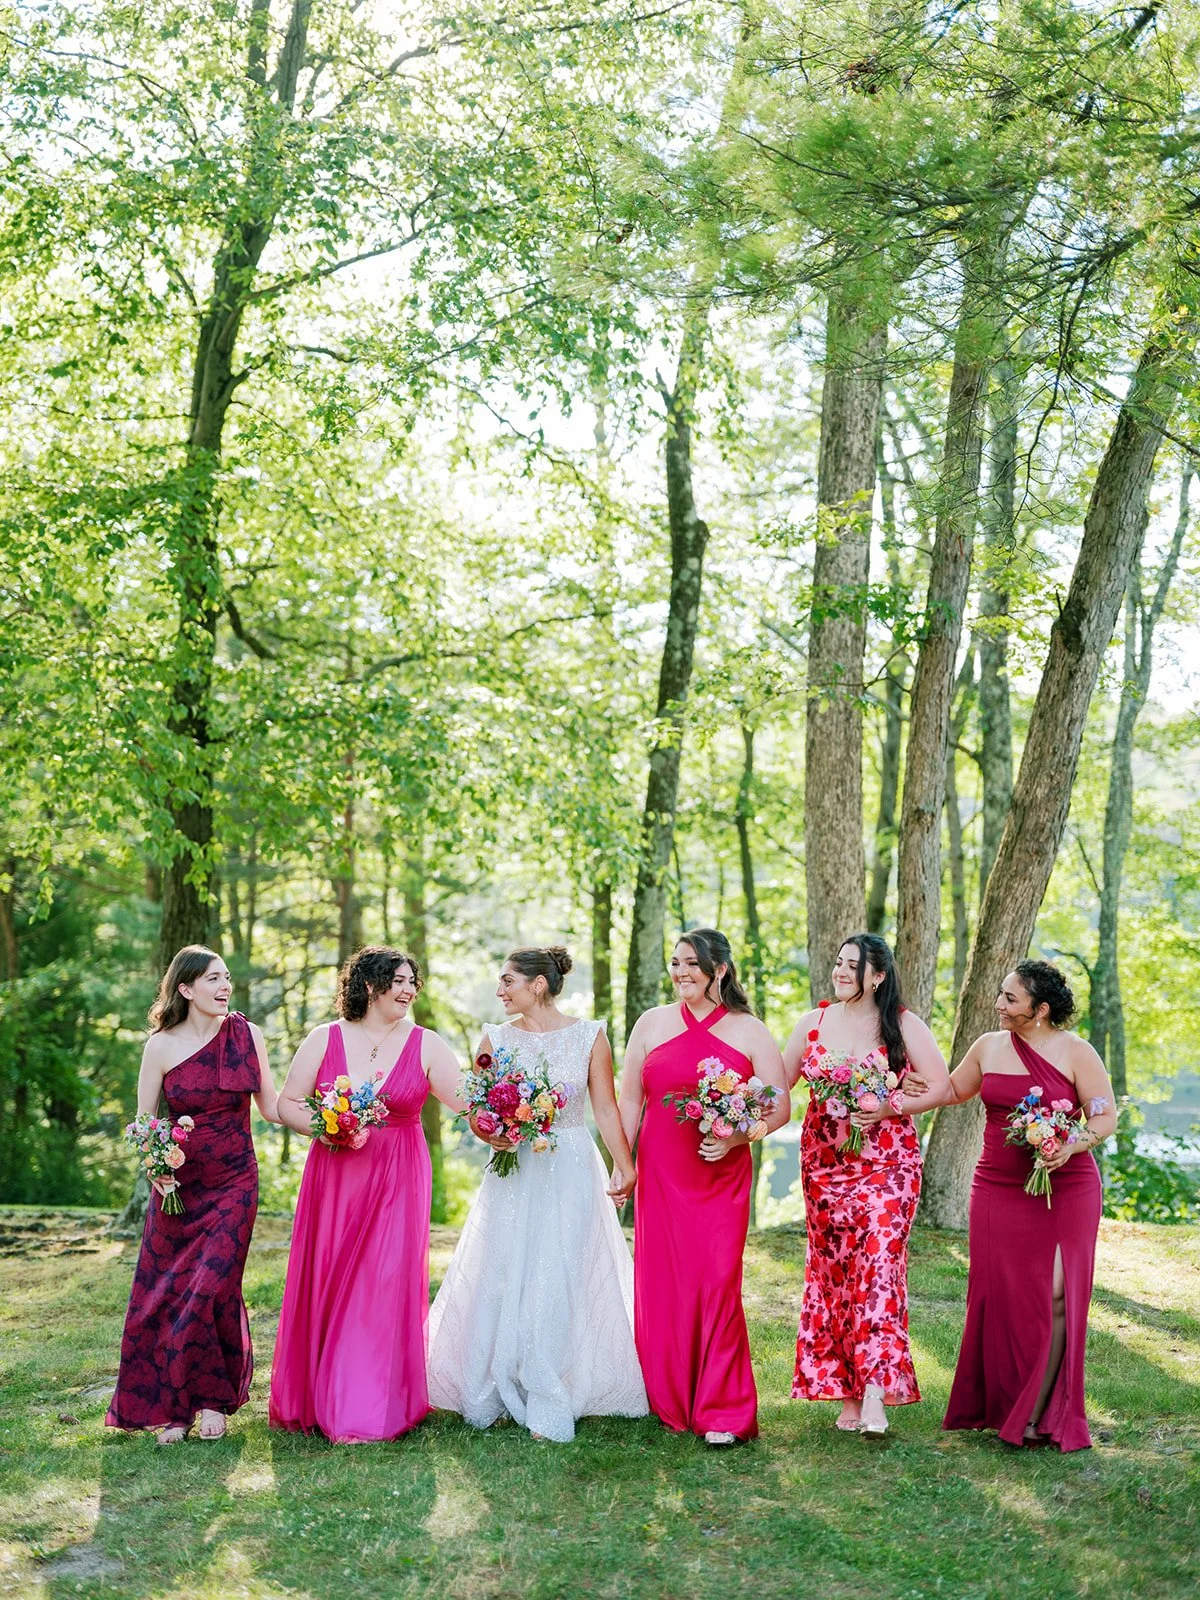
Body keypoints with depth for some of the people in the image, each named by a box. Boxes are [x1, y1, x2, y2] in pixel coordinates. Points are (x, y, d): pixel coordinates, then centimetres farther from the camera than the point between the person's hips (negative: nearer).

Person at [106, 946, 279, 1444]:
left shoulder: (247, 1036, -1)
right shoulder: (161, 1046, -4)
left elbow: (272, 1108, 4)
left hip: (234, 1183, 0)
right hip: (177, 1185, 1)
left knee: (213, 1288, -8)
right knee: (165, 1294, 1)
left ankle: (212, 1398, 12)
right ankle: (172, 1406, 17)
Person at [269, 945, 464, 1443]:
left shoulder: (425, 1044, 2)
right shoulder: (325, 1039, 3)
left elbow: (466, 1100, -4)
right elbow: (287, 1103, 4)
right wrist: (324, 1130, -13)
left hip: (398, 1178, -1)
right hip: (334, 1174, 1)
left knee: (385, 1285, -2)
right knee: (327, 1284, 4)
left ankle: (371, 1409, 9)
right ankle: (319, 1399, 19)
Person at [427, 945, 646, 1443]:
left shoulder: (589, 1037, -1)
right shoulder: (495, 1038, 5)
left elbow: (606, 1109, -1)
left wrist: (624, 1166, -11)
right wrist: (490, 1135, -13)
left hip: (570, 1173, -2)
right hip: (513, 1173, 2)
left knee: (559, 1284, -1)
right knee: (501, 1281, 1)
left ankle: (549, 1405, 8)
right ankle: (494, 1394, 14)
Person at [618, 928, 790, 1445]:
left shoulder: (749, 1032, 2)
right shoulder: (652, 1022, 8)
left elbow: (780, 1107, 2)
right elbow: (630, 1099, 11)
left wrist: (737, 1137, -14)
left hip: (722, 1178, -2)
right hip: (659, 1175, 2)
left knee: (717, 1283, -7)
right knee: (660, 1284, 3)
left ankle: (722, 1412, 2)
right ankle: (668, 1402, 19)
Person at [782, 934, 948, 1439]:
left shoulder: (903, 1026, 0)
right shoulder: (812, 1023, 8)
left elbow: (942, 1087, -2)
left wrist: (889, 1107, -14)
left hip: (887, 1164, -3)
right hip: (825, 1164, 3)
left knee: (877, 1264, -14)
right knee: (832, 1268, 3)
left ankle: (875, 1393, -16)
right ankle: (846, 1394, 11)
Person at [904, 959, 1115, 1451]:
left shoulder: (1075, 1052, -5)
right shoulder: (989, 1047, 7)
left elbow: (1105, 1116, -5)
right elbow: (951, 1090, 21)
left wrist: (1071, 1146, -22)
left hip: (1065, 1189, -3)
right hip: (998, 1188, 4)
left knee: (1056, 1295, -8)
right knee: (1000, 1294, 2)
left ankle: (1037, 1414, 0)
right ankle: (997, 1406, 14)